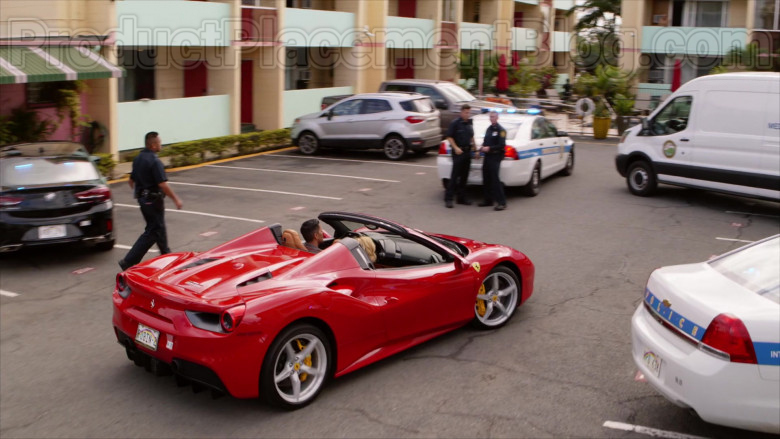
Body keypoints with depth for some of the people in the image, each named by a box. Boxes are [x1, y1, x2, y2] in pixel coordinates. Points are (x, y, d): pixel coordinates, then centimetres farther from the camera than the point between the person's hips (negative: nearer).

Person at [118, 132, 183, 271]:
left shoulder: (138, 159, 7)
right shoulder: (154, 161, -21)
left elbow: (131, 180, 15)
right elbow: (163, 184, -24)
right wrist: (176, 199, -16)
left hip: (142, 198, 10)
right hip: (153, 200, -10)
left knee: (159, 227, 22)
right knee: (152, 232, -3)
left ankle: (166, 254, 37)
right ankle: (128, 262, -7)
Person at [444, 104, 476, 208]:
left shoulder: (469, 123, 12)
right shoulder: (455, 123, -9)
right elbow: (449, 137, -10)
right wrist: (456, 148, -20)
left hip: (467, 151, 7)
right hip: (458, 152, -7)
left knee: (464, 176, 10)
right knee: (455, 176, -8)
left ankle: (461, 197, 17)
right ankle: (448, 198, -5)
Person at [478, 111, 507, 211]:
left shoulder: (501, 130, -7)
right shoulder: (488, 129, 18)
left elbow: (502, 145, -14)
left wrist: (489, 148, -18)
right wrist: (483, 148, 4)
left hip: (495, 157, -8)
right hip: (487, 157, 8)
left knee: (495, 179, -12)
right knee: (486, 179, 9)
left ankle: (502, 202, -11)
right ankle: (488, 200, 19)